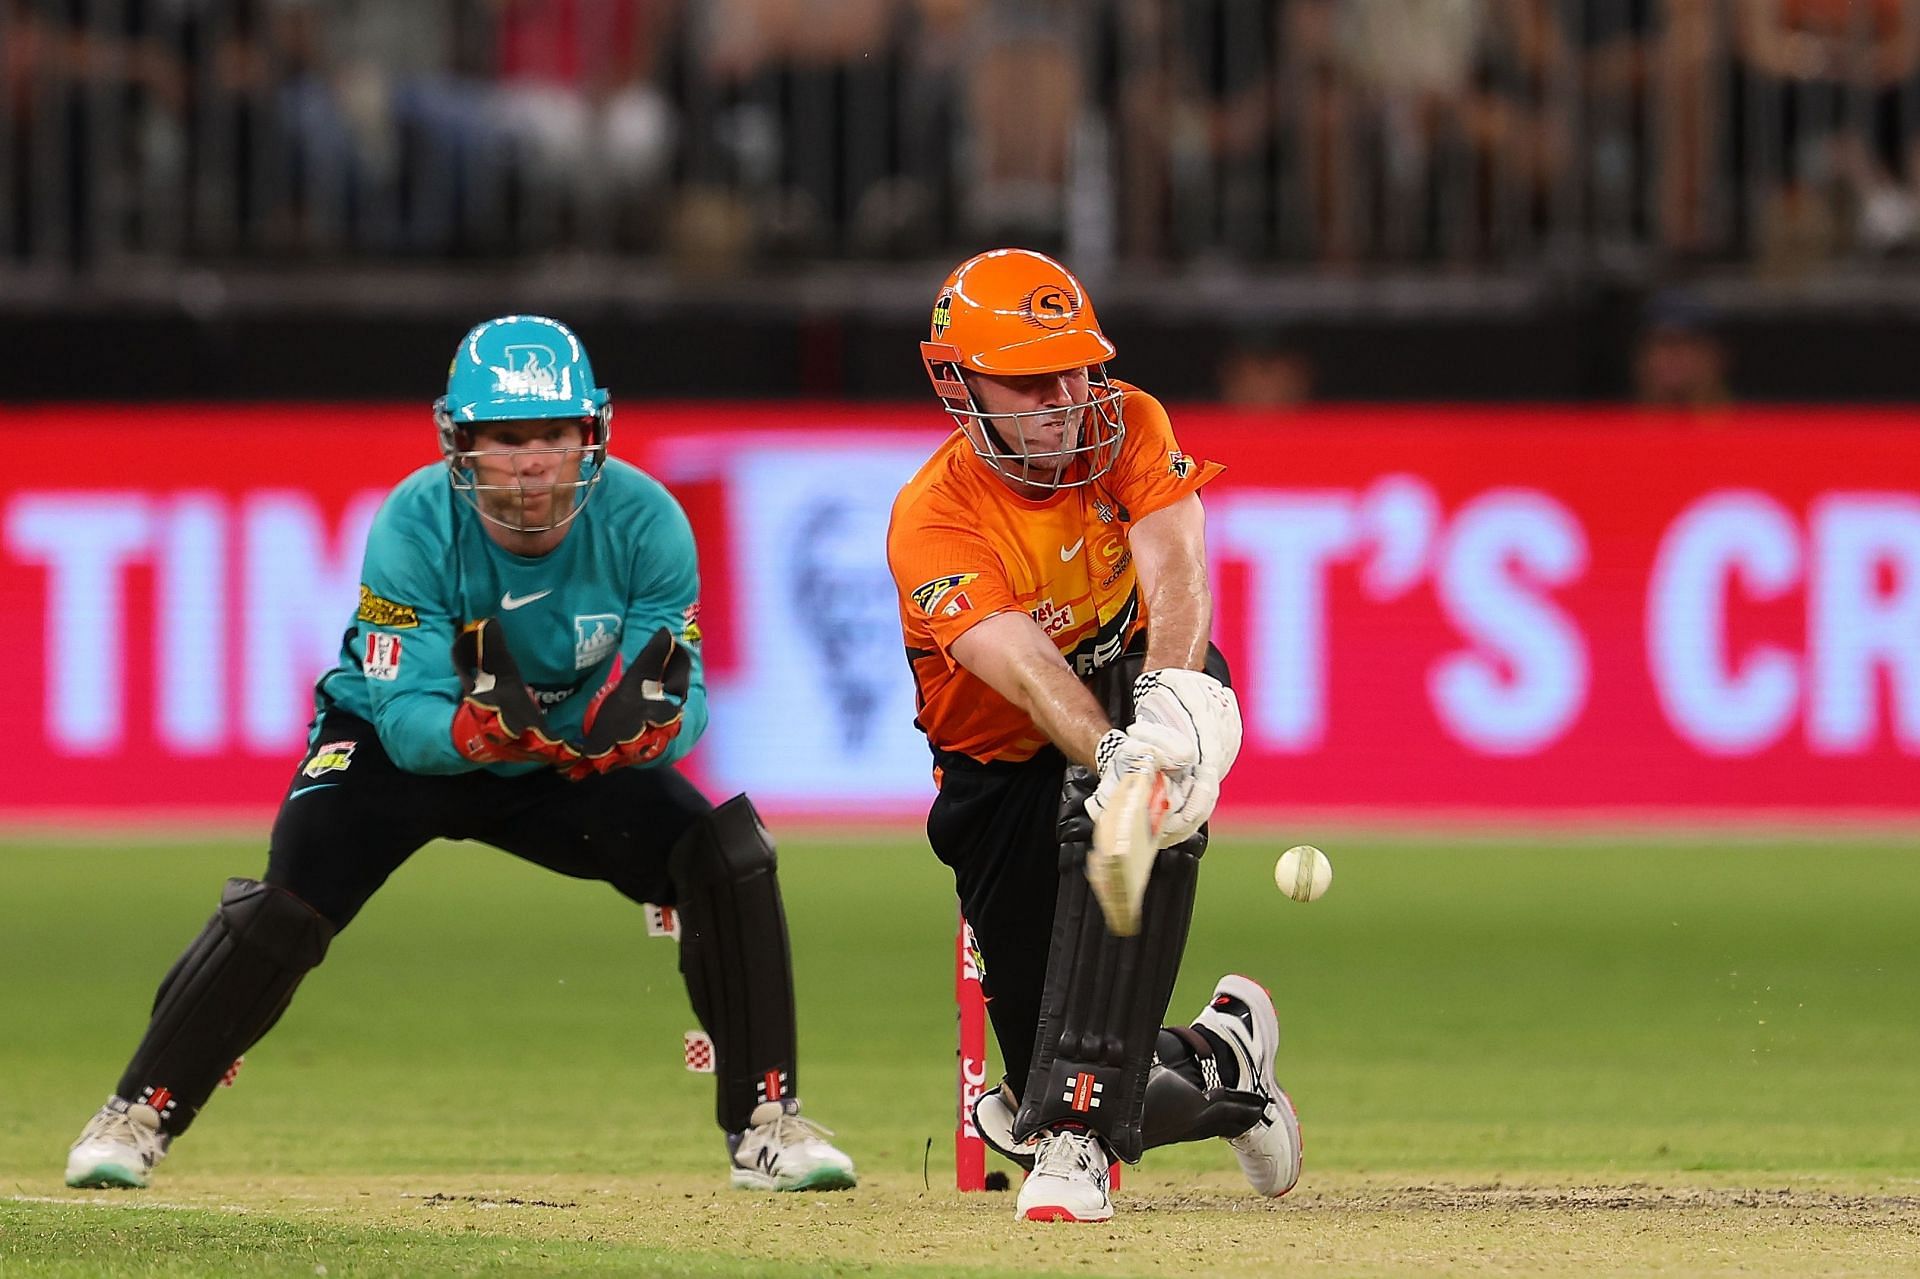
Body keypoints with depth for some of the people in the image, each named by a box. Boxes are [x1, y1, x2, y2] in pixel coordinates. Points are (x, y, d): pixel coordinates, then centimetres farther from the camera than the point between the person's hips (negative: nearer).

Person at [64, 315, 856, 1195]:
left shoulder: (645, 523, -23)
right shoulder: (414, 528, -29)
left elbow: (684, 703, -24)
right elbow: (407, 719, -31)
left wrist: (643, 722, -49)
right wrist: (477, 730, -55)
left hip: (574, 762, 2)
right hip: (406, 749, -2)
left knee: (726, 859, -17)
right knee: (286, 911, -24)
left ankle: (765, 1123, -3)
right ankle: (141, 1115, -4)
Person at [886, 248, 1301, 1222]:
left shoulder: (1128, 429, -14)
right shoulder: (934, 520, -24)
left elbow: (1173, 565, -32)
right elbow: (1025, 668, -40)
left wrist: (1173, 687, -54)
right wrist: (1110, 751, -60)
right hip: (1001, 767, 0)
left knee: (1131, 810, -35)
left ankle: (1078, 1136, -38)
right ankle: (1217, 1057, 30)